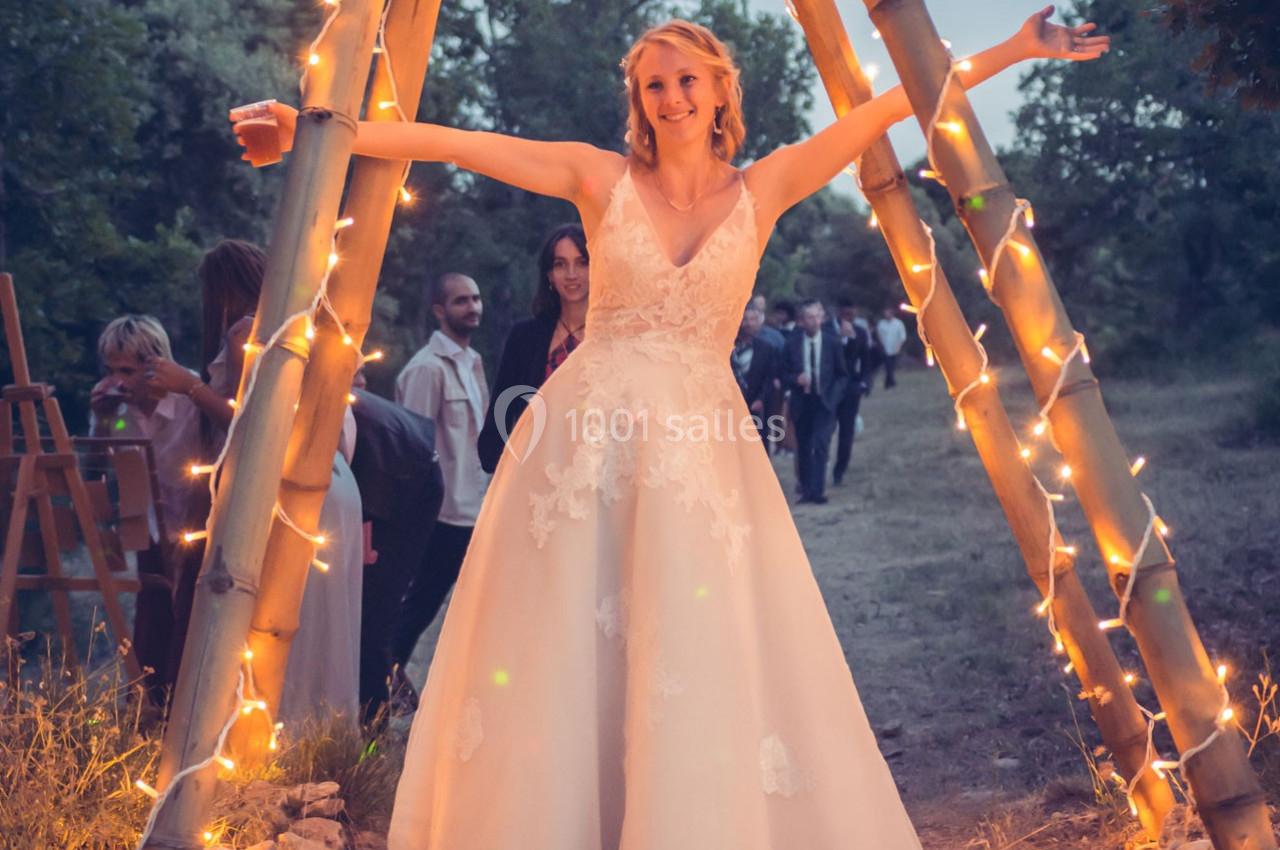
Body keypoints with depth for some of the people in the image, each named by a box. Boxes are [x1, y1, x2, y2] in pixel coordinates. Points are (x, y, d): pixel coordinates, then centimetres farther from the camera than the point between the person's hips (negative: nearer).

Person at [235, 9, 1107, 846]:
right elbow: (451, 143, 0)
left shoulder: (763, 189, 7)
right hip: (583, 442, -1)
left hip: (699, 448, 1)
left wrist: (1012, 51, 8)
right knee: (557, 670, 0)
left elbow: (890, 107, 7)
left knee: (709, 674, -4)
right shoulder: (604, 177, 4)